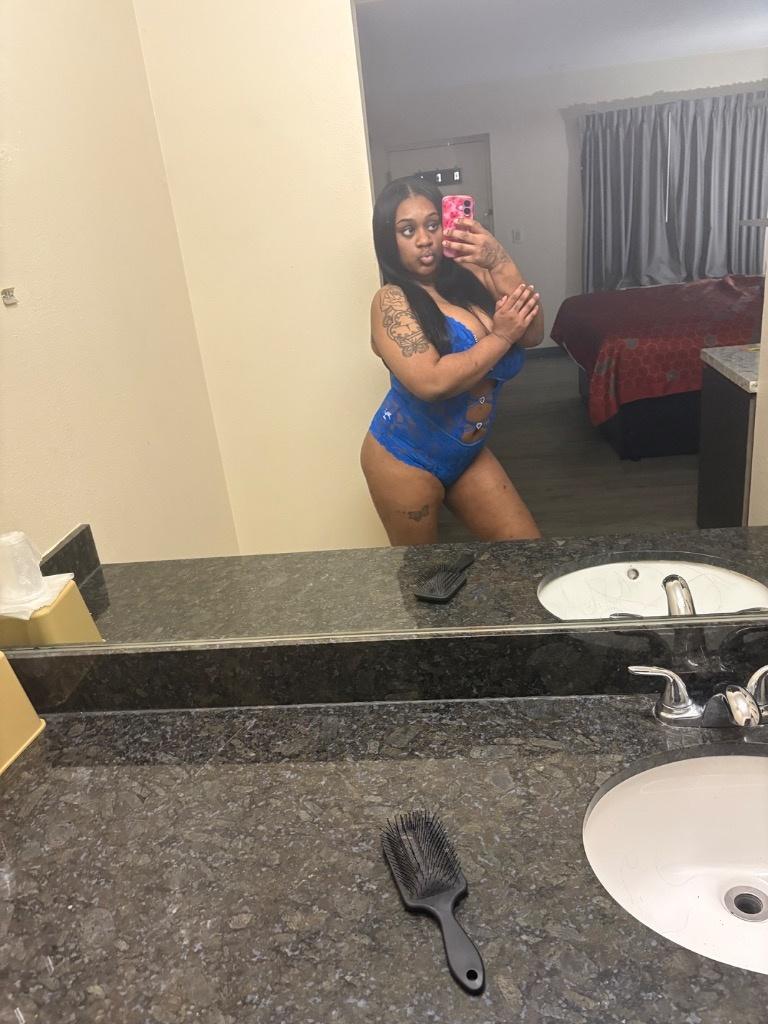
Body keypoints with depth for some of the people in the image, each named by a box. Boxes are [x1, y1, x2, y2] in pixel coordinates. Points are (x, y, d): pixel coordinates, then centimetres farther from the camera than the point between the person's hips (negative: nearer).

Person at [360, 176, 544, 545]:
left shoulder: (471, 278, -1)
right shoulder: (392, 300, -15)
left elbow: (532, 334, -12)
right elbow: (430, 381, -29)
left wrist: (501, 263, -23)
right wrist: (500, 337, -19)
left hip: (469, 453, 5)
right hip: (404, 459, -5)